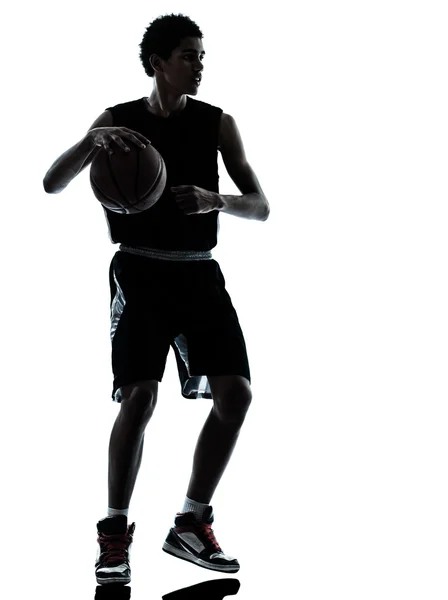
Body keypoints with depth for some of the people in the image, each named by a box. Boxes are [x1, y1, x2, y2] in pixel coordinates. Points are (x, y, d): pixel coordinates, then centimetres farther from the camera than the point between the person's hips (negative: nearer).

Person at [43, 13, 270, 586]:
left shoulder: (218, 123, 6)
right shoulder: (117, 119, 2)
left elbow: (261, 207, 2)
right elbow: (52, 184, -5)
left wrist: (215, 201, -19)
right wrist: (93, 141, -24)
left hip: (199, 272, 3)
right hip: (140, 270, -3)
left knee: (235, 393, -8)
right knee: (139, 395, -17)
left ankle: (191, 524, 7)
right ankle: (115, 532, -2)